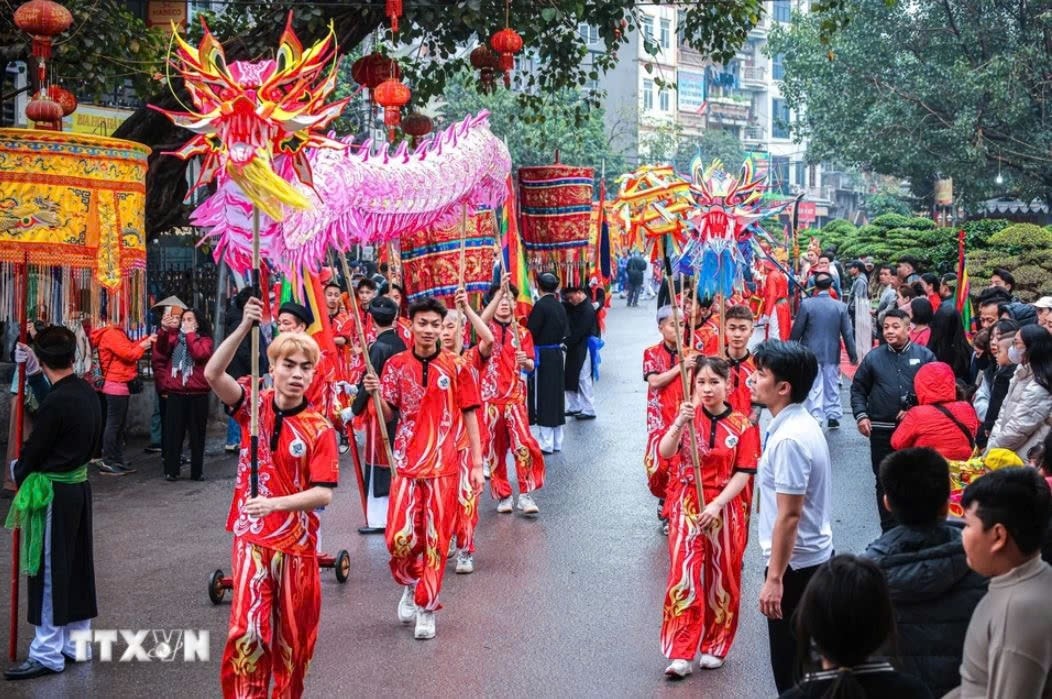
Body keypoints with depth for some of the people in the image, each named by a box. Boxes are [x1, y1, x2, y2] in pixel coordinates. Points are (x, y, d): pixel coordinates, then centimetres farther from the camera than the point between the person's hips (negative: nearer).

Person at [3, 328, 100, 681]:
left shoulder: (56, 402, -23)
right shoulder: (88, 393, 2)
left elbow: (35, 450, -13)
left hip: (53, 493, -8)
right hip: (80, 485, 8)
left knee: (50, 570, 1)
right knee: (77, 565, 15)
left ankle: (48, 654, 8)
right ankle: (77, 642, 25)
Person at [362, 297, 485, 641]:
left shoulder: (456, 367, -1)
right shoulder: (396, 365, 3)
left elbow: (469, 416, 3)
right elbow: (387, 415, 5)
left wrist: (477, 464, 0)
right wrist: (376, 393, -16)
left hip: (445, 465, -1)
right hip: (407, 463, 1)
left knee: (436, 539, 3)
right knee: (400, 537, -5)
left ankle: (426, 606, 18)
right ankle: (411, 582, 26)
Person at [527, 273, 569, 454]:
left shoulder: (540, 305, -15)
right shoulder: (559, 306, 7)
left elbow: (531, 332, -17)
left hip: (542, 356, -7)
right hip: (557, 354, 7)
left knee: (542, 396, -1)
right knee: (556, 394, 12)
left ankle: (546, 442, 1)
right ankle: (556, 441, 19)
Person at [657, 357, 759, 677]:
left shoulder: (741, 425, -3)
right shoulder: (688, 415, 0)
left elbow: (743, 473, -7)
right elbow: (665, 453, -15)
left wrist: (717, 505, -17)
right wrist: (679, 423, -31)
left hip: (725, 508, 0)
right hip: (687, 506, 0)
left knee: (721, 579, 9)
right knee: (685, 576, -6)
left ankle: (715, 646, 24)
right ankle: (680, 653, -3)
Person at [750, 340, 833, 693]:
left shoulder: (788, 439, -24)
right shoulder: (801, 423, 6)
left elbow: (789, 515, -24)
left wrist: (774, 577, -20)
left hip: (795, 563, -10)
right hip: (813, 556, 10)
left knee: (791, 665, 3)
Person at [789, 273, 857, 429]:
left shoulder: (806, 304, -12)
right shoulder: (841, 306, -6)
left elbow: (797, 330, -7)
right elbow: (847, 333, -2)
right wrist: (852, 355, 7)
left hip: (811, 352, -2)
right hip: (832, 353, 2)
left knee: (814, 387, 3)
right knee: (832, 384, 15)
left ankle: (815, 417, -1)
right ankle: (833, 416, 20)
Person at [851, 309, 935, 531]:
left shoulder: (924, 356, 2)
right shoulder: (874, 358, 5)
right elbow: (858, 389, 10)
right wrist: (861, 416, -2)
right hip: (882, 431, 1)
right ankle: (889, 530, 14)